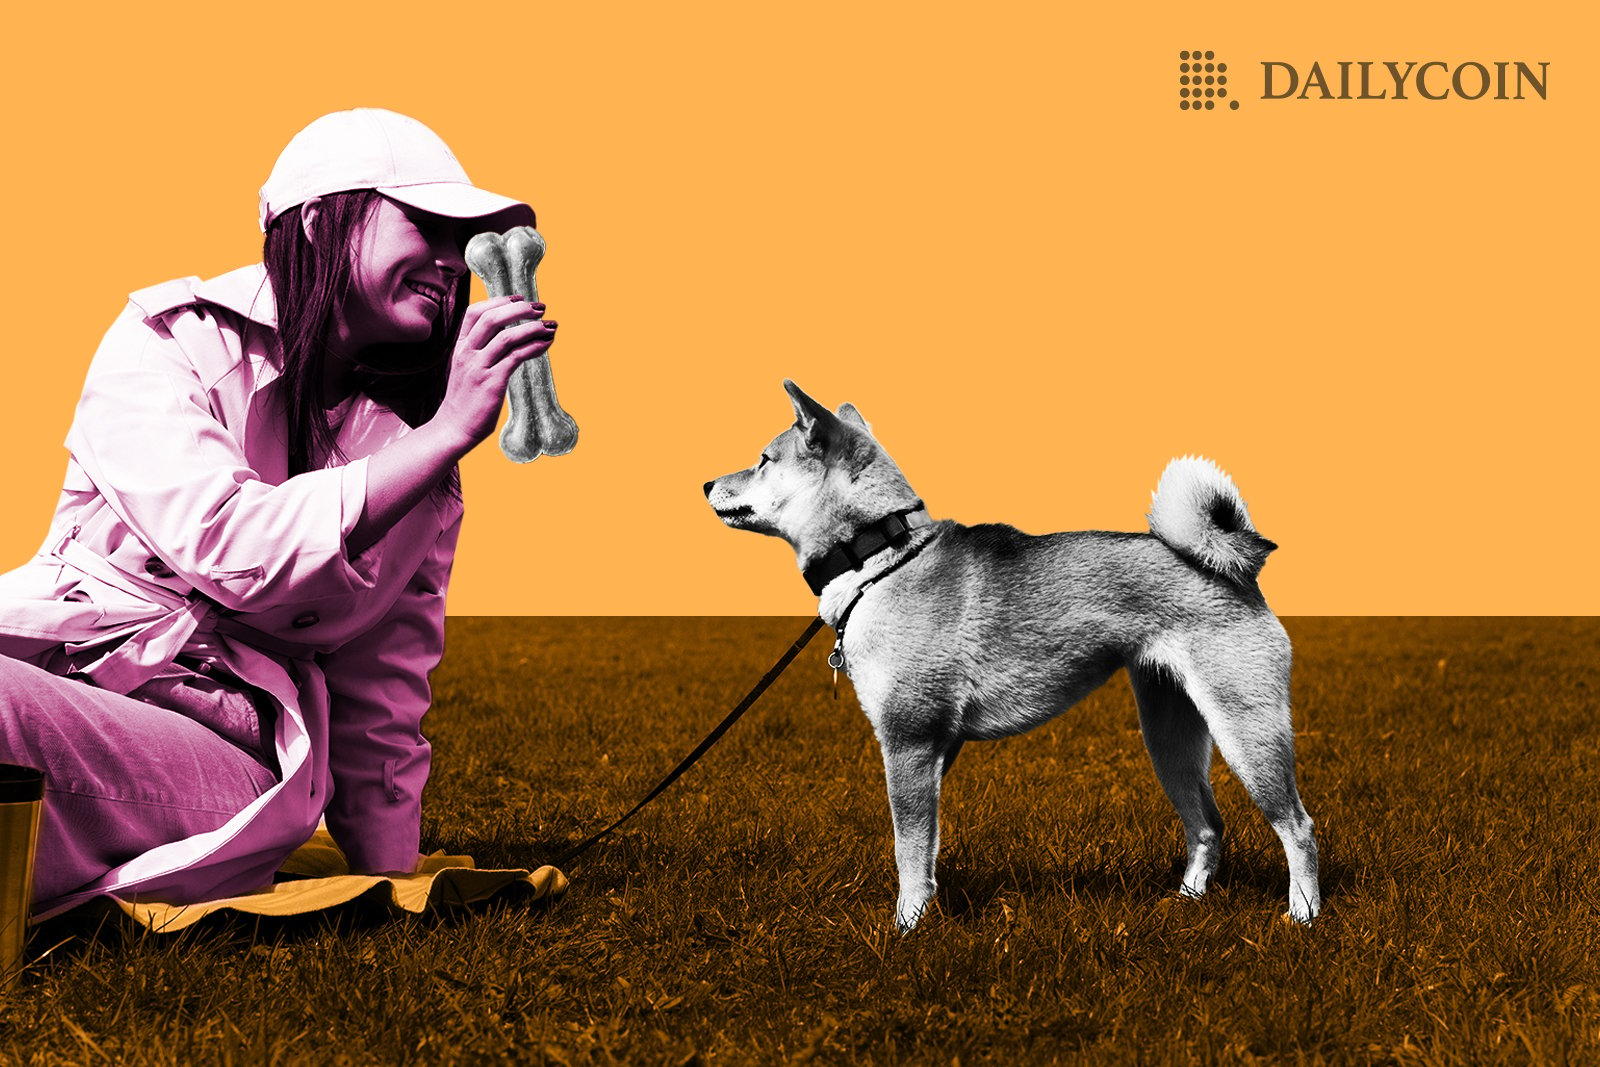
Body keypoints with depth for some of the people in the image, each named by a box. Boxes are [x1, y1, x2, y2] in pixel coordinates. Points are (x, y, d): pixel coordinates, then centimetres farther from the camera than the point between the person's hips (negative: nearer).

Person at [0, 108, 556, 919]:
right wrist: (446, 434, -14)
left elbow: (382, 698, 19)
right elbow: (235, 550, -15)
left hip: (227, 755, 1)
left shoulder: (415, 442, 16)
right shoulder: (168, 337, 3)